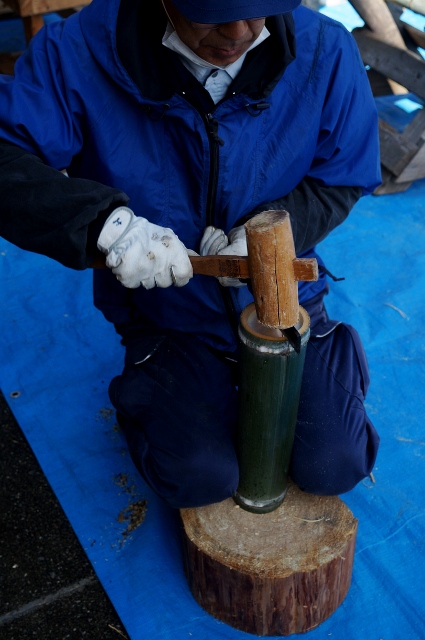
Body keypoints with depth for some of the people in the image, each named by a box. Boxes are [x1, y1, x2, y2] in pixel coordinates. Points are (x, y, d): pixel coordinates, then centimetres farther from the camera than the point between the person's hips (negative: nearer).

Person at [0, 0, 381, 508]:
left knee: (334, 467, -2)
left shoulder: (324, 52, -16)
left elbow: (344, 177, -4)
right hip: (169, 310, -1)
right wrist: (106, 221, -41)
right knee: (200, 479, -11)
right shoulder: (82, 51, -21)